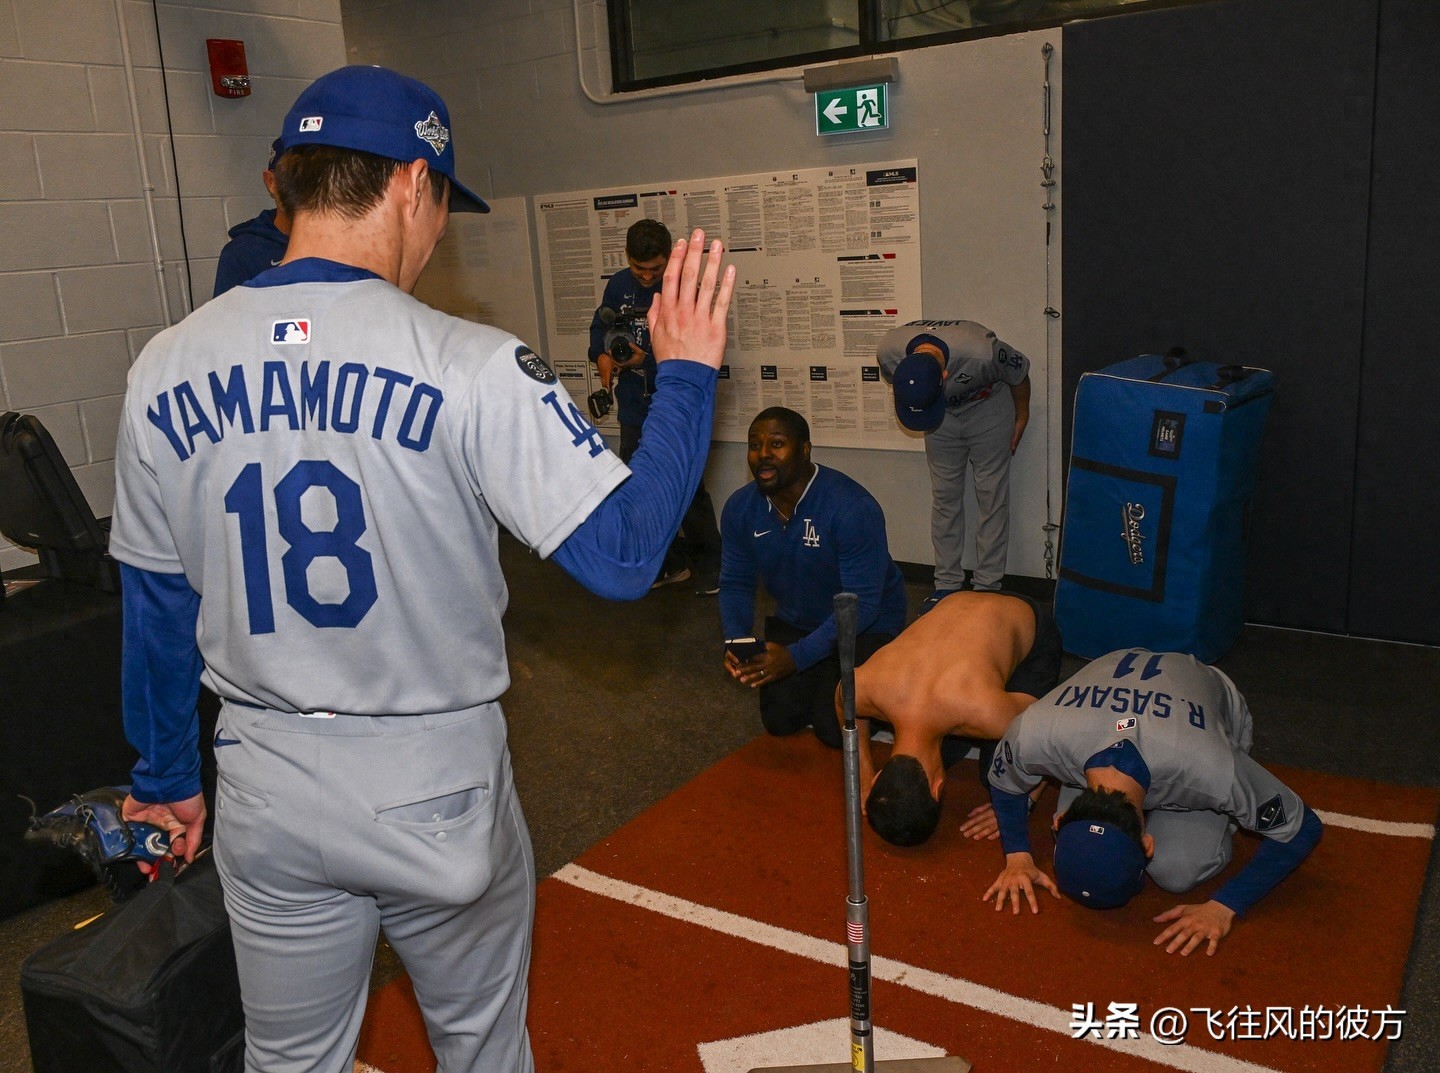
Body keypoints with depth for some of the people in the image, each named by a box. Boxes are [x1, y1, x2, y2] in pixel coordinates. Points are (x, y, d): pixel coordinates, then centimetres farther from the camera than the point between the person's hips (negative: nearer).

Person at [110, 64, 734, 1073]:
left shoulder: (166, 369, -3)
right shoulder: (470, 365, -18)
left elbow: (156, 607, 6)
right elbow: (624, 554, -21)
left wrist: (164, 779, 20)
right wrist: (686, 373, -8)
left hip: (266, 794, 4)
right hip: (434, 783, -3)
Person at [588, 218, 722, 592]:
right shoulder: (618, 285, 2)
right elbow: (600, 325, 17)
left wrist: (646, 360, -28)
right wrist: (602, 356, -3)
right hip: (635, 407, 6)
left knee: (688, 489, -1)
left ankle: (708, 567, 17)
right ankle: (671, 562, 28)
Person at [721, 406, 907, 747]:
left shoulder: (852, 508, -30)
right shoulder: (740, 508, -12)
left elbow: (861, 604, -30)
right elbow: (735, 584, -2)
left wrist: (797, 656, -36)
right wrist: (736, 641, -22)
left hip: (865, 627, -5)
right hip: (794, 622, 5)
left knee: (834, 728, -17)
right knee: (779, 720, -3)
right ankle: (823, 678, 27)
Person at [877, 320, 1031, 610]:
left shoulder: (981, 352, -41)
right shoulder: (889, 351, -31)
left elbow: (1020, 373, -17)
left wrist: (1021, 418, -1)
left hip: (987, 408, -3)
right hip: (944, 414, 3)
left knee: (991, 496, -2)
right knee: (944, 496, 5)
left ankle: (986, 586, 5)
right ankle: (947, 583, 13)